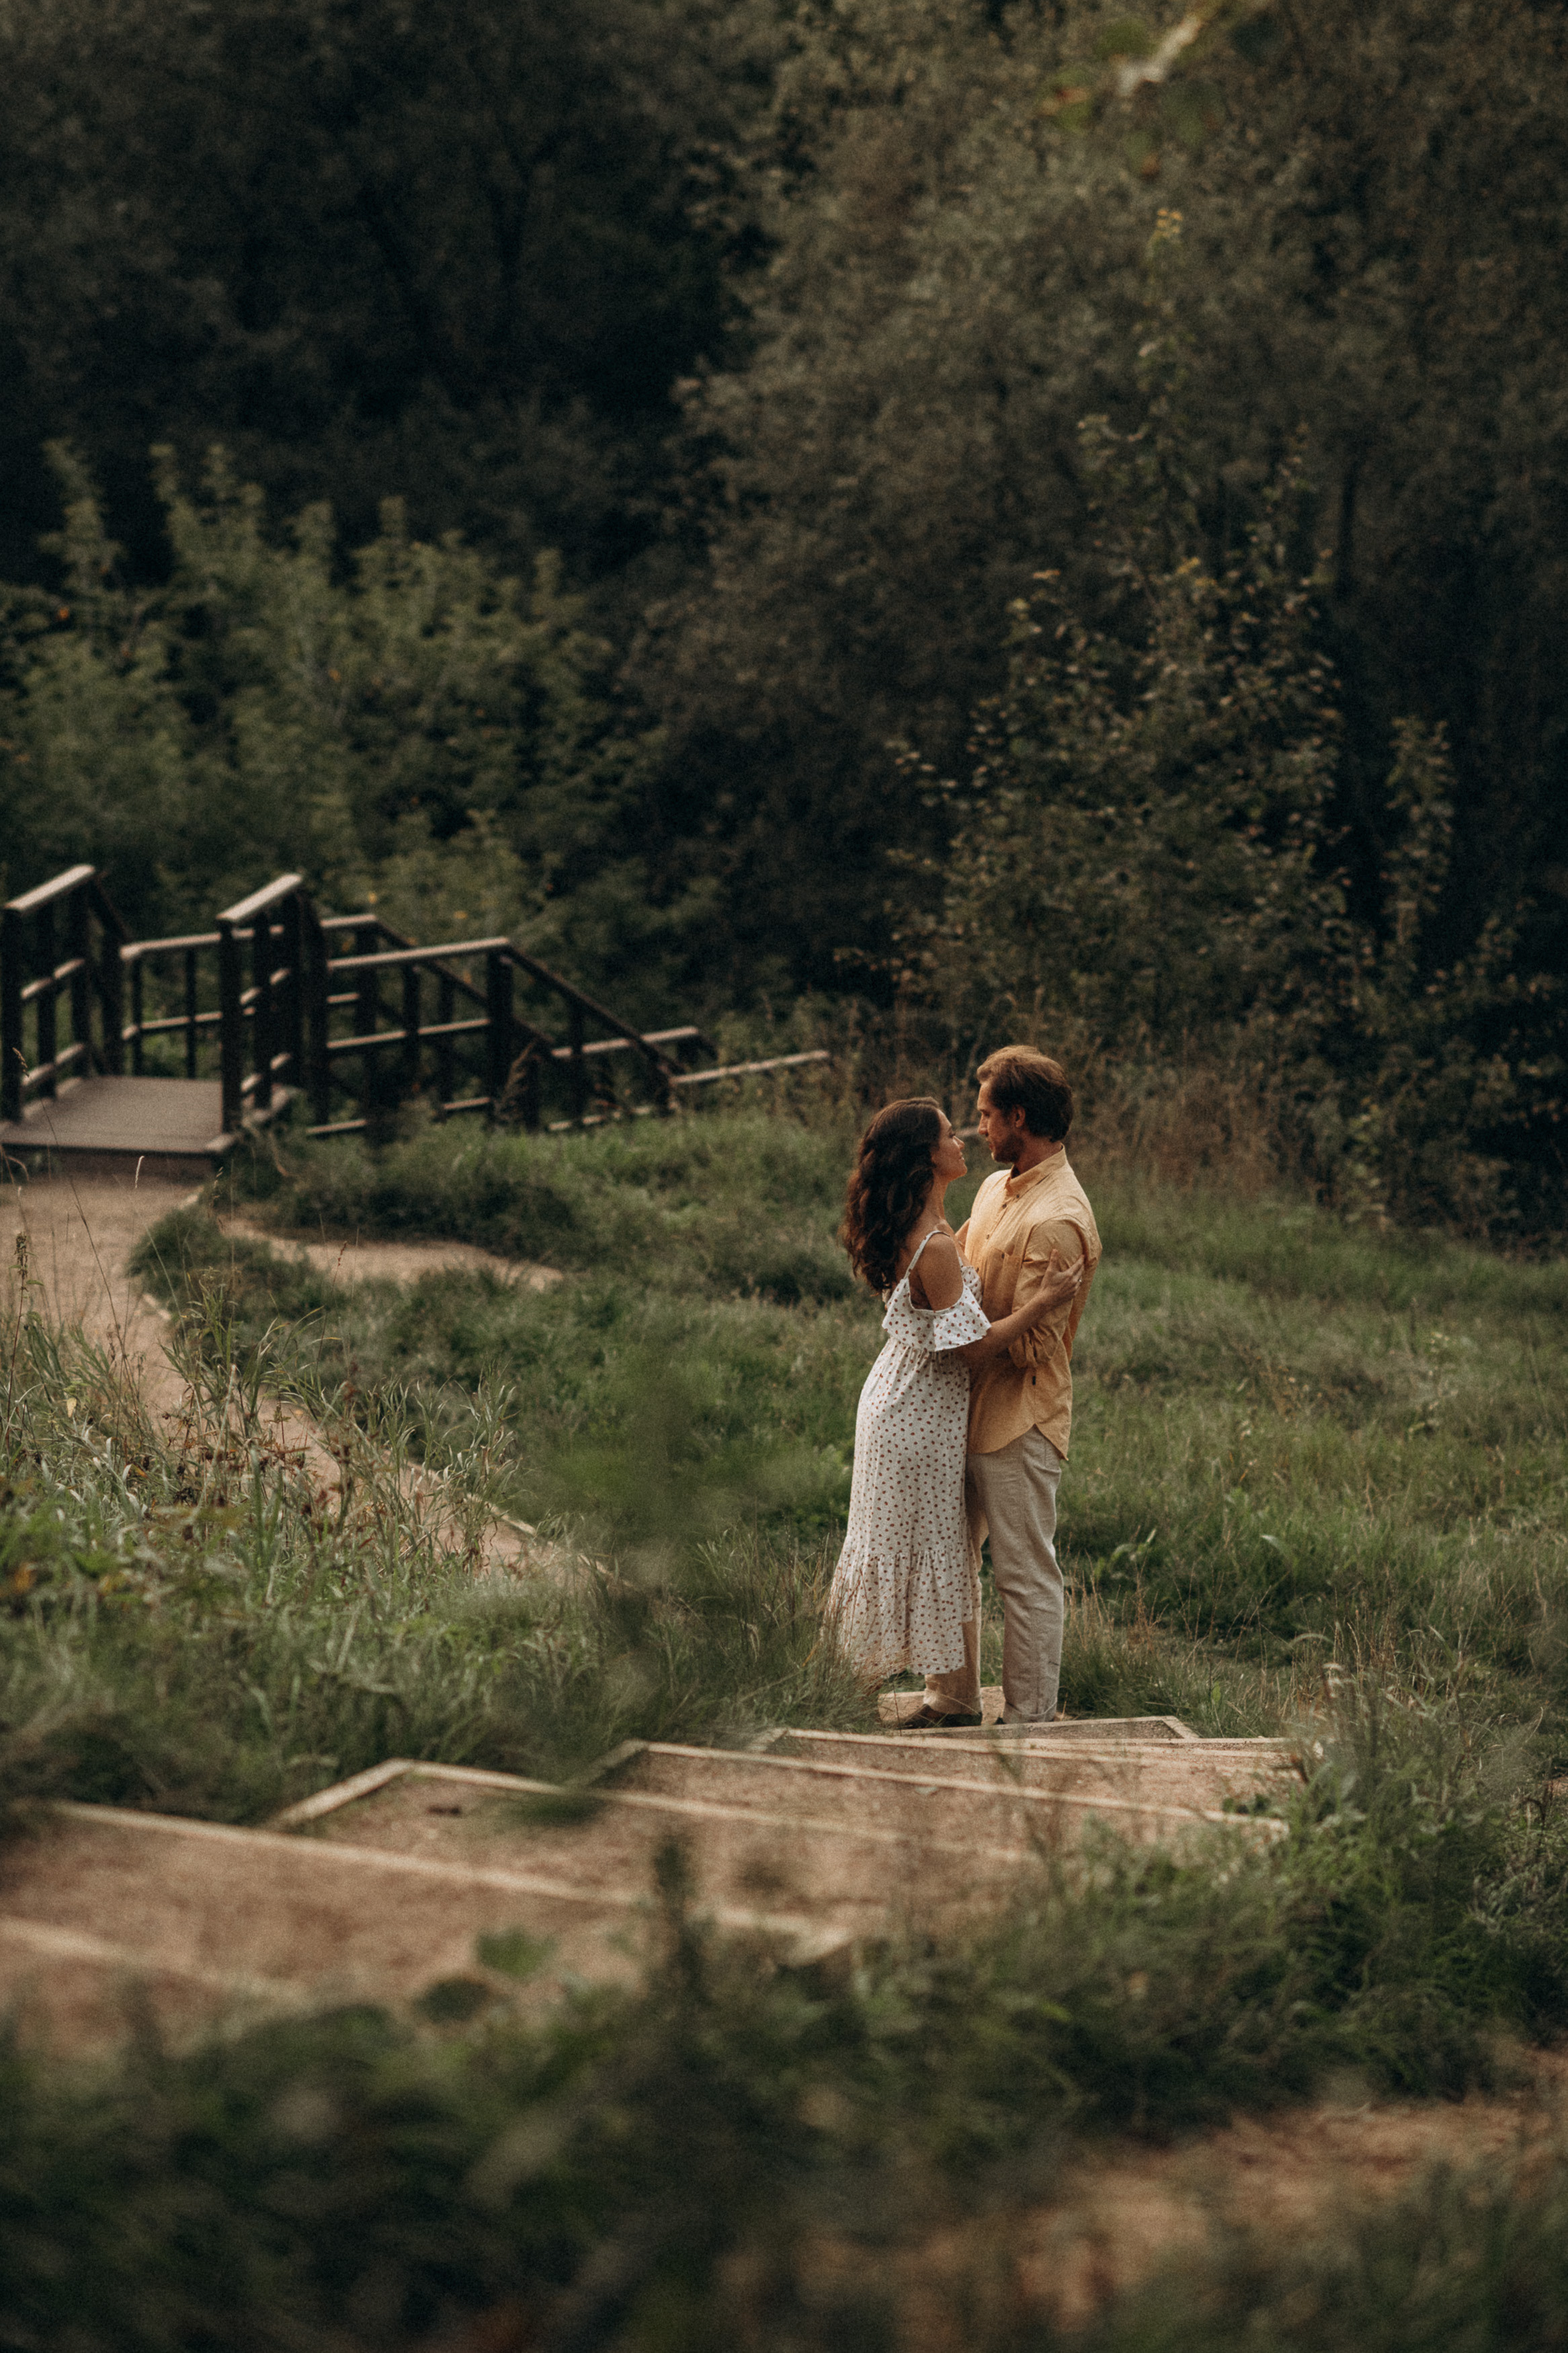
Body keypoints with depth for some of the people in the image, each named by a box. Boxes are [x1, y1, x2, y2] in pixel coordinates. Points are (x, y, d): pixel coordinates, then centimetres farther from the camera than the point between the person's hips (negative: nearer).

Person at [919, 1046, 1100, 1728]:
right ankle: (951, 1702, 31)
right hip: (965, 1412, 10)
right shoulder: (998, 1187, 9)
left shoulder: (1058, 1220, -22)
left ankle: (1028, 1723, 11)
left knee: (1026, 1577, 1)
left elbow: (1027, 1346, -22)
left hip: (1019, 1423, -10)